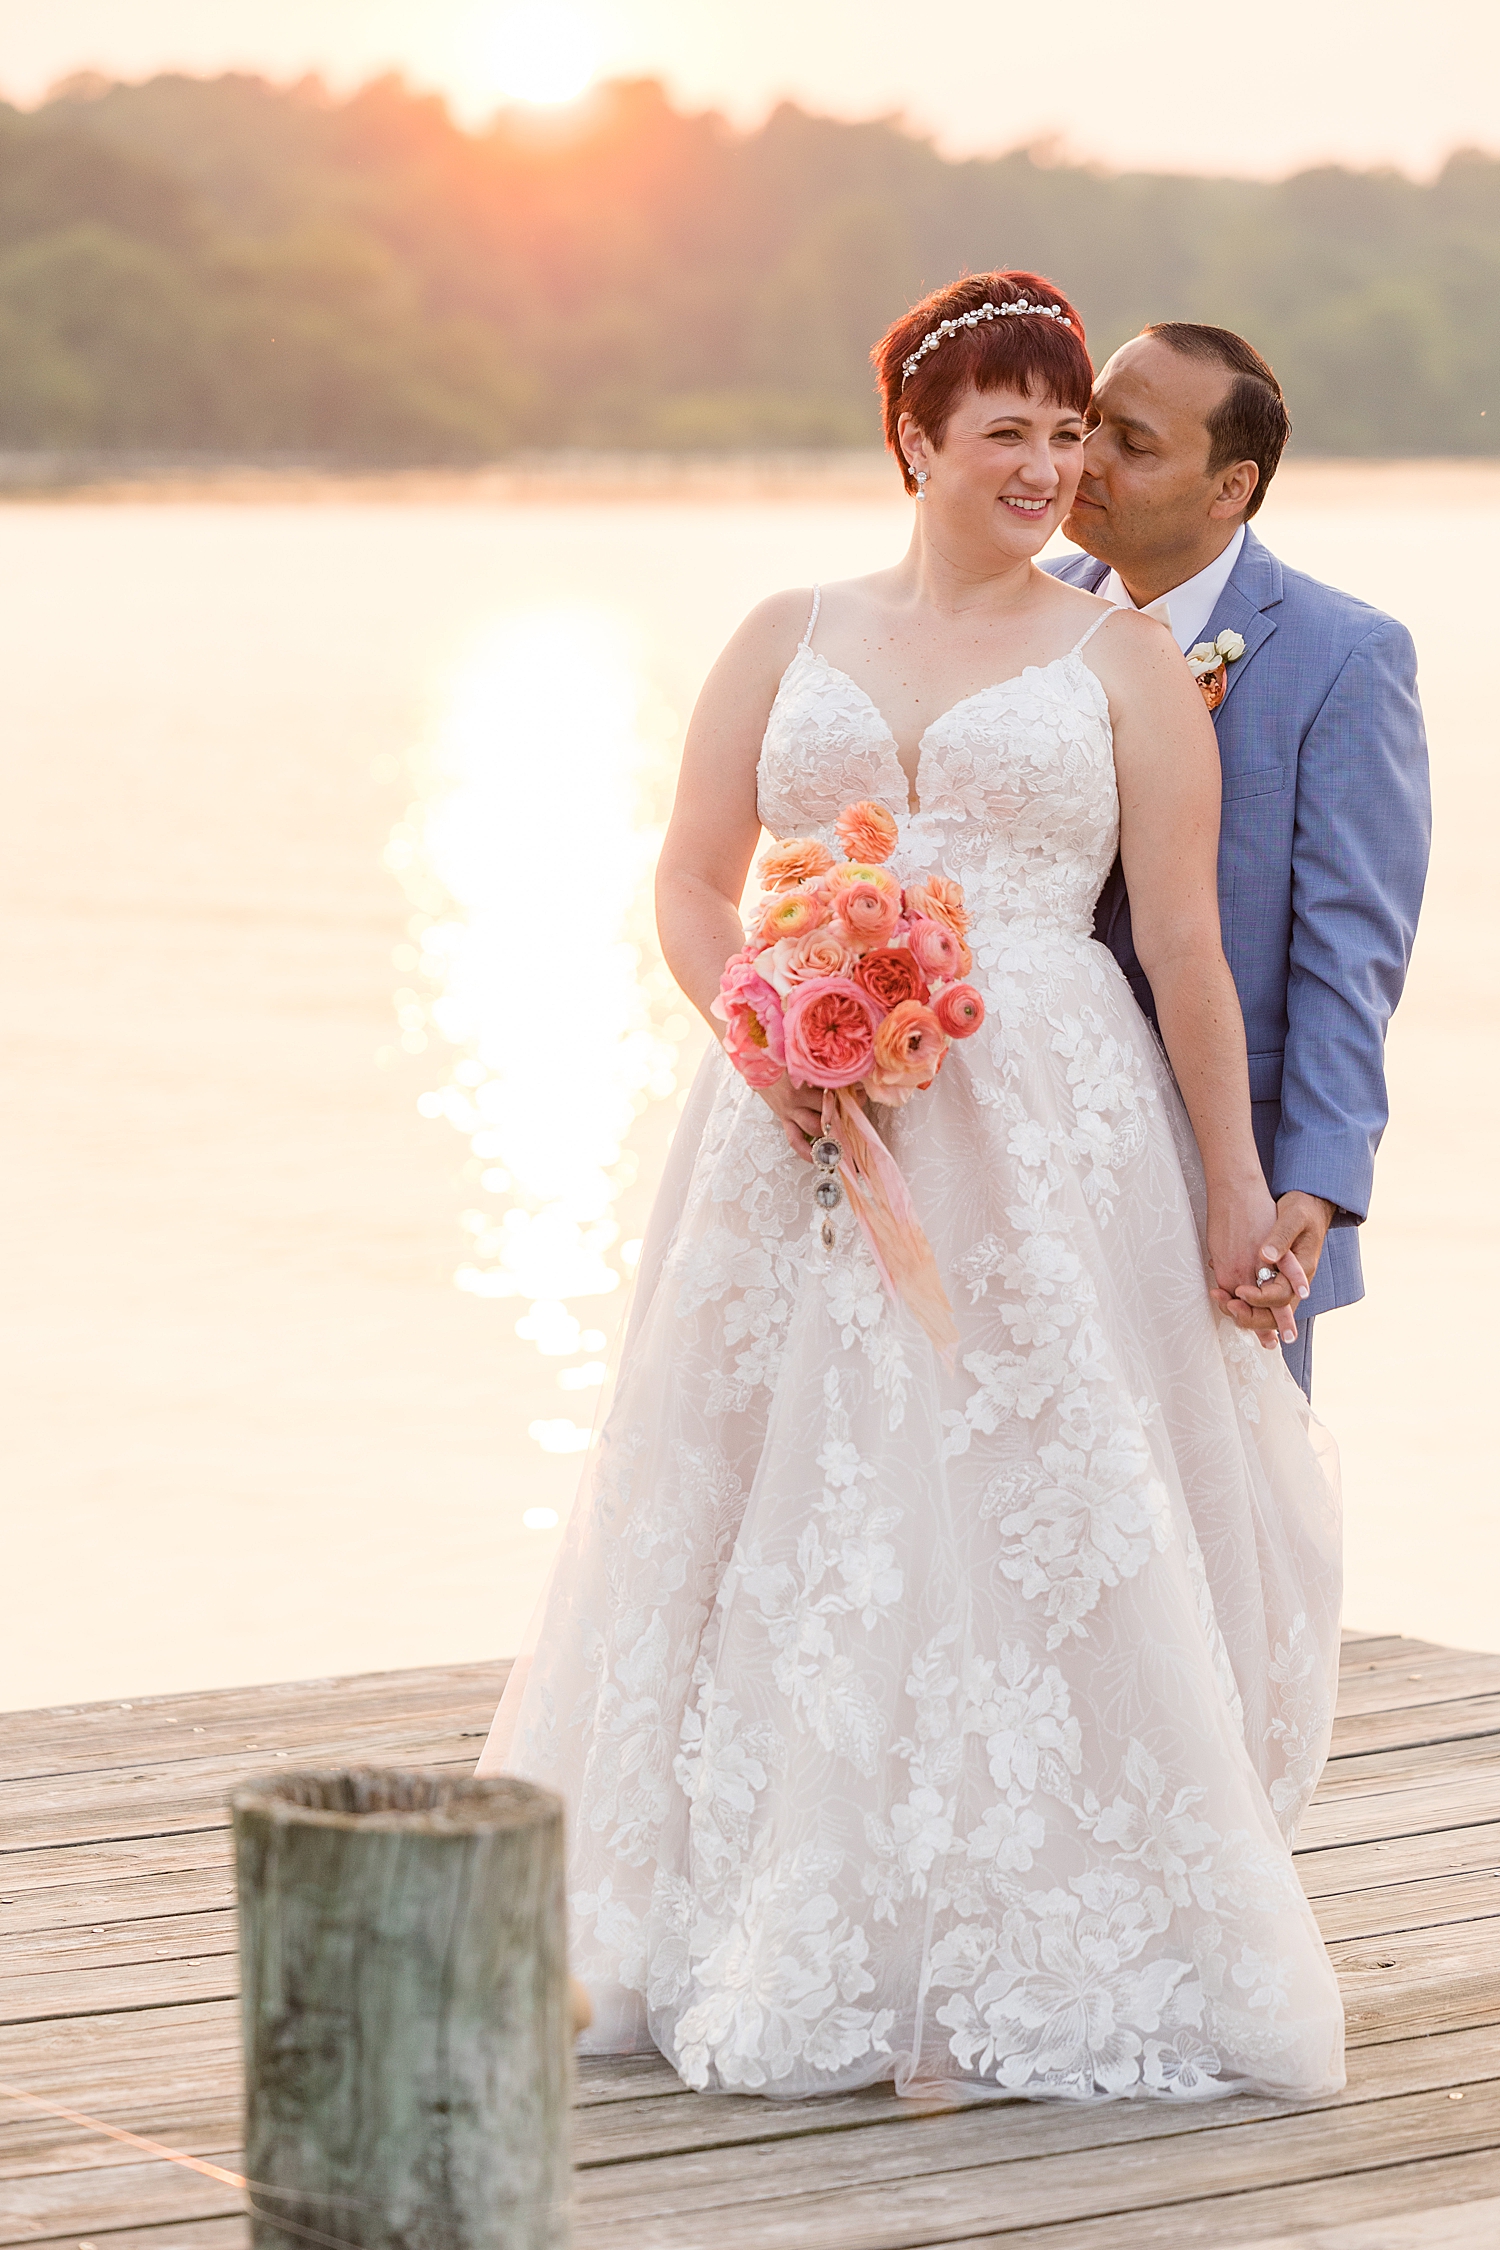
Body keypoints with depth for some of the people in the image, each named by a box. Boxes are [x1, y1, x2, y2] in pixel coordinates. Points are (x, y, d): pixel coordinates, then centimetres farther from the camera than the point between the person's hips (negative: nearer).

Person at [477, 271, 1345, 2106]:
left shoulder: (1122, 662, 6)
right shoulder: (788, 639, 12)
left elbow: (1185, 939, 2)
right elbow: (693, 883, 10)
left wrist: (1236, 1178, -2)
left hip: (1043, 1140, -2)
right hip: (803, 1133, 2)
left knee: (1029, 1516, -5)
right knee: (796, 1518, 3)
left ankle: (1032, 1966, 3)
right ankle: (786, 1939, 14)